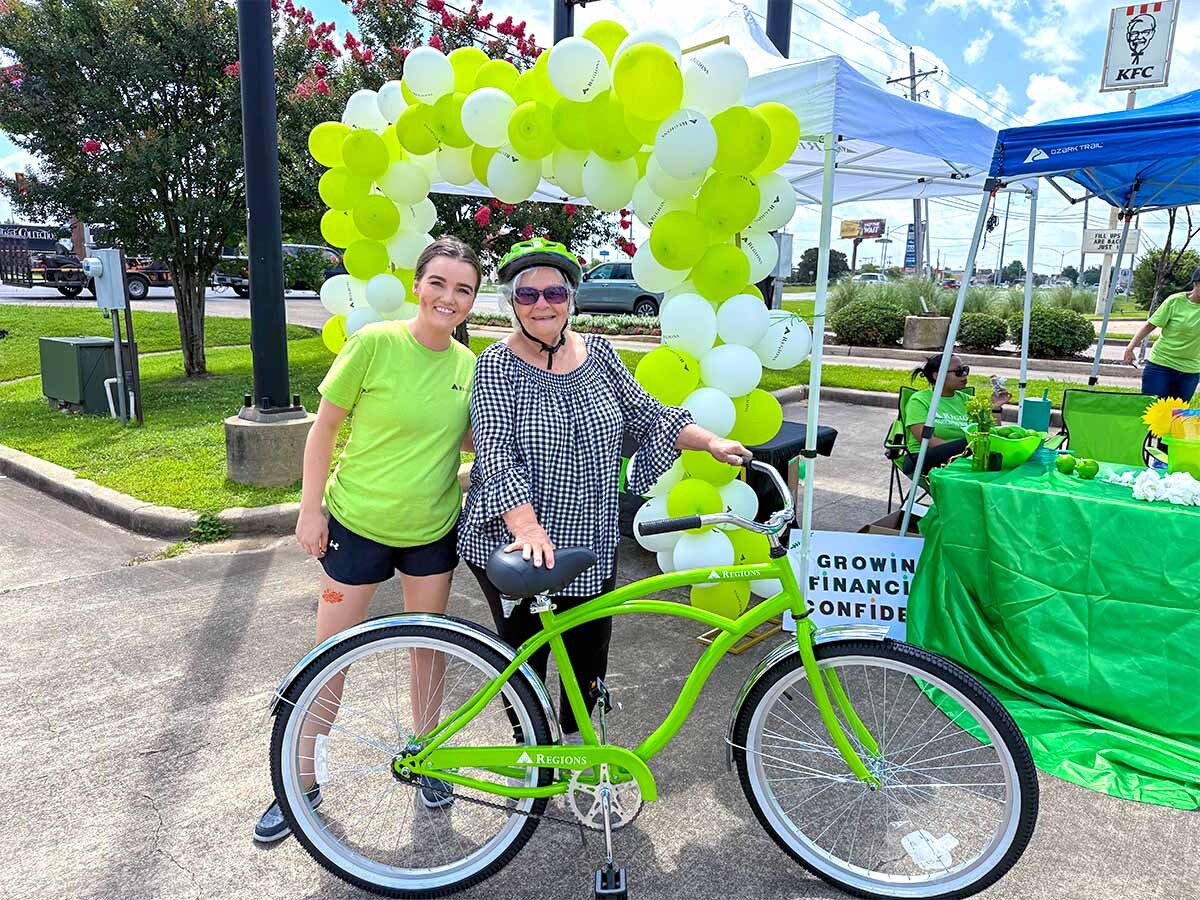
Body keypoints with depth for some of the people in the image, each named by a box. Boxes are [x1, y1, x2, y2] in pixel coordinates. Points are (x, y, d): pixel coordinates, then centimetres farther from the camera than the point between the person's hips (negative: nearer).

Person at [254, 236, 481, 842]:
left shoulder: (467, 365, -4)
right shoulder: (374, 343, -16)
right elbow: (324, 427, -9)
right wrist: (310, 509, -8)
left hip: (432, 529, 3)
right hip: (356, 523, -3)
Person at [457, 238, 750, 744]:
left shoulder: (598, 353, 4)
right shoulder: (498, 365, -10)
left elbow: (648, 416, 9)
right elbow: (497, 455, -20)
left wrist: (711, 442, -4)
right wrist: (529, 528, -33)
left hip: (591, 546, 4)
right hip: (516, 547, -4)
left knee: (589, 662, 16)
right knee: (526, 660, 12)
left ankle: (577, 737, 44)